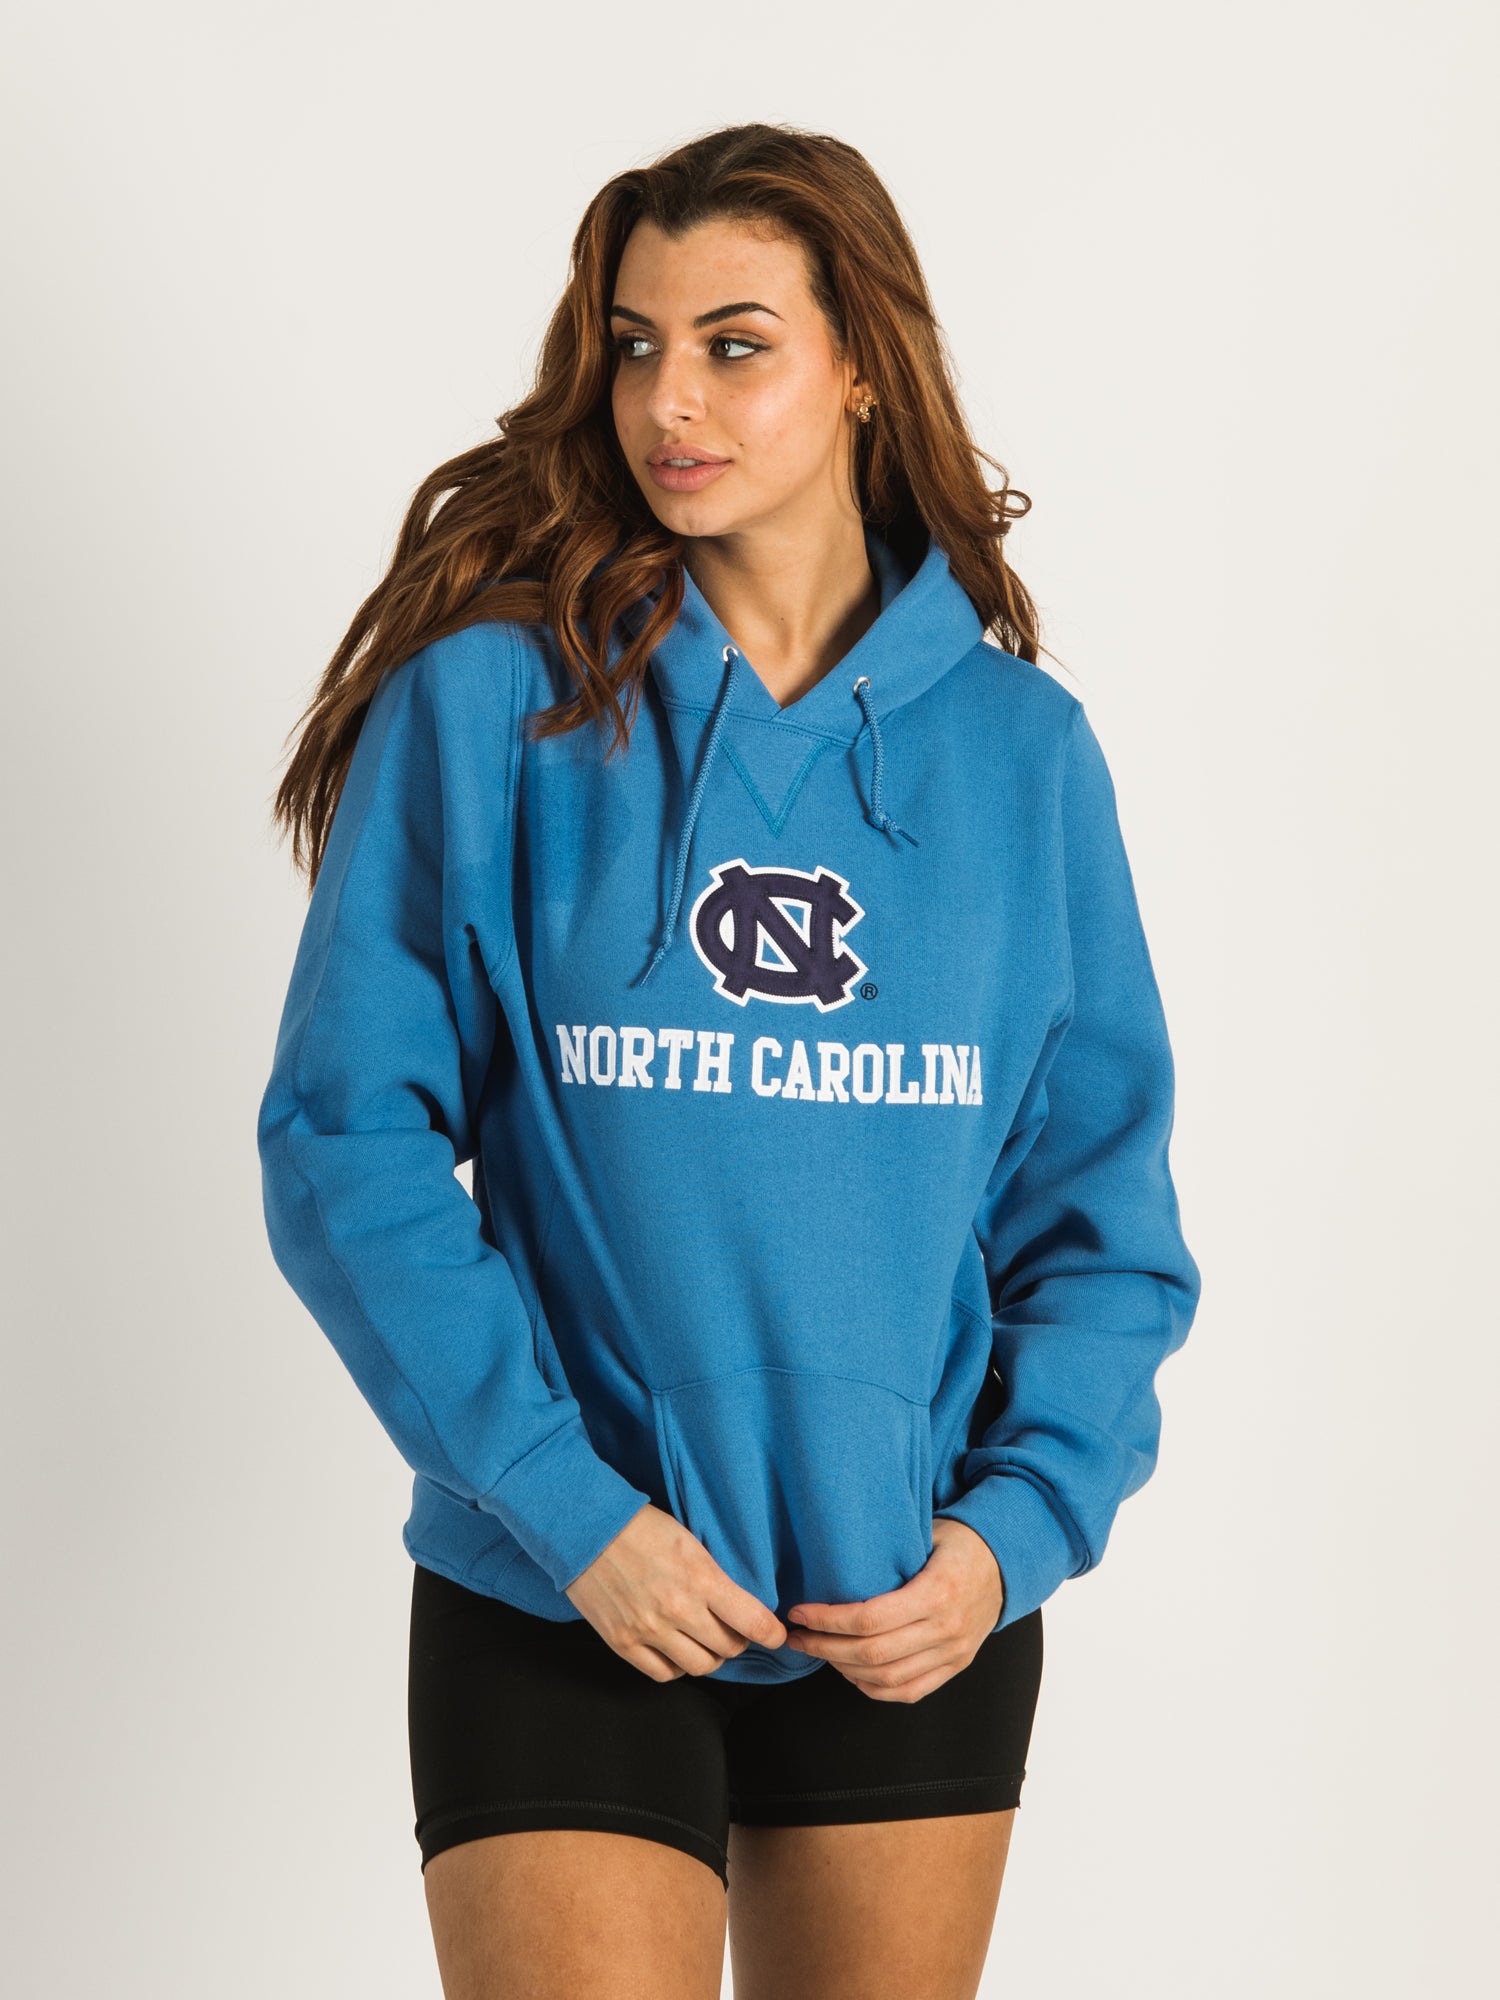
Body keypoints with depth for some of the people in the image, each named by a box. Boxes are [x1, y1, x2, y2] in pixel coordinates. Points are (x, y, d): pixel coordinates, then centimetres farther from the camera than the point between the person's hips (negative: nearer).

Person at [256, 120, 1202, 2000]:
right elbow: (347, 1144, -8)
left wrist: (1016, 1529, -9)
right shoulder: (491, 701, -5)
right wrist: (569, 1507, -15)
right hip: (560, 1604, -3)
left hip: (923, 1613, 3)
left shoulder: (1019, 749, 2)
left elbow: (1103, 1201, 5)